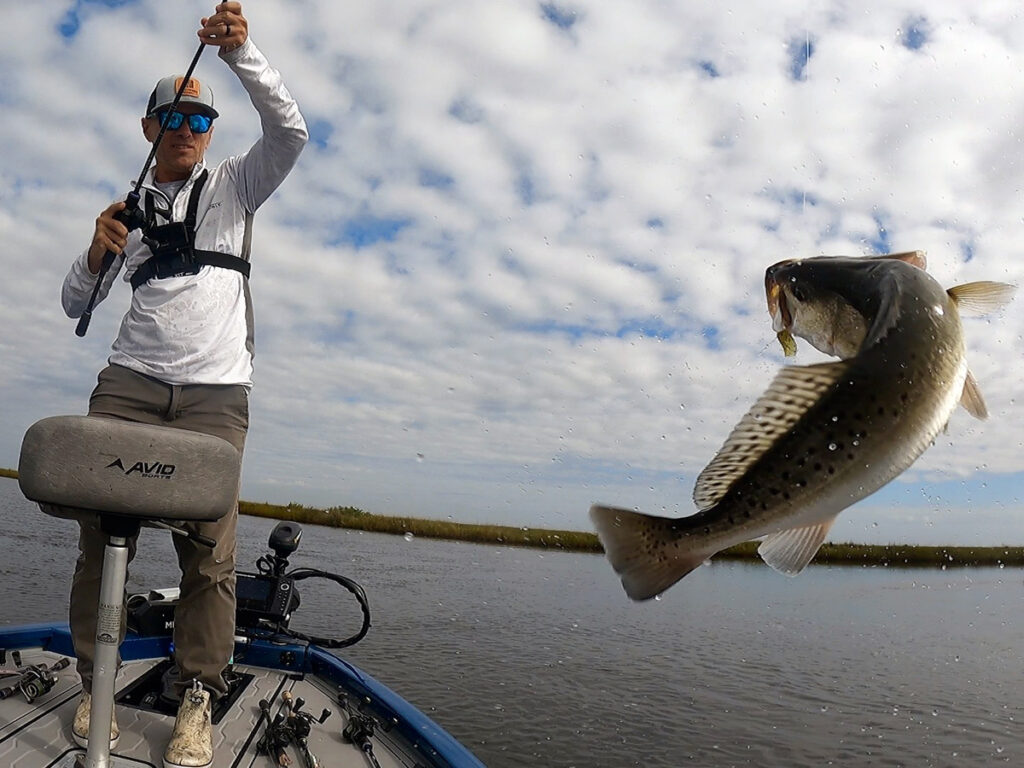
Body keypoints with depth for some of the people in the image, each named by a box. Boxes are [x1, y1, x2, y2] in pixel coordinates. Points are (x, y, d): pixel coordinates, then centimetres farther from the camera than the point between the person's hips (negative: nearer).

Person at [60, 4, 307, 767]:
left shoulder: (233, 186, 15)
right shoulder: (128, 206, 21)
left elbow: (289, 132, -4)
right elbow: (75, 305, 18)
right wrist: (100, 252, -1)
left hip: (215, 390, -2)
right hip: (130, 381, 3)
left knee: (209, 543, -9)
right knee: (103, 527, -3)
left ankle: (198, 700, 1)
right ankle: (95, 684, 12)